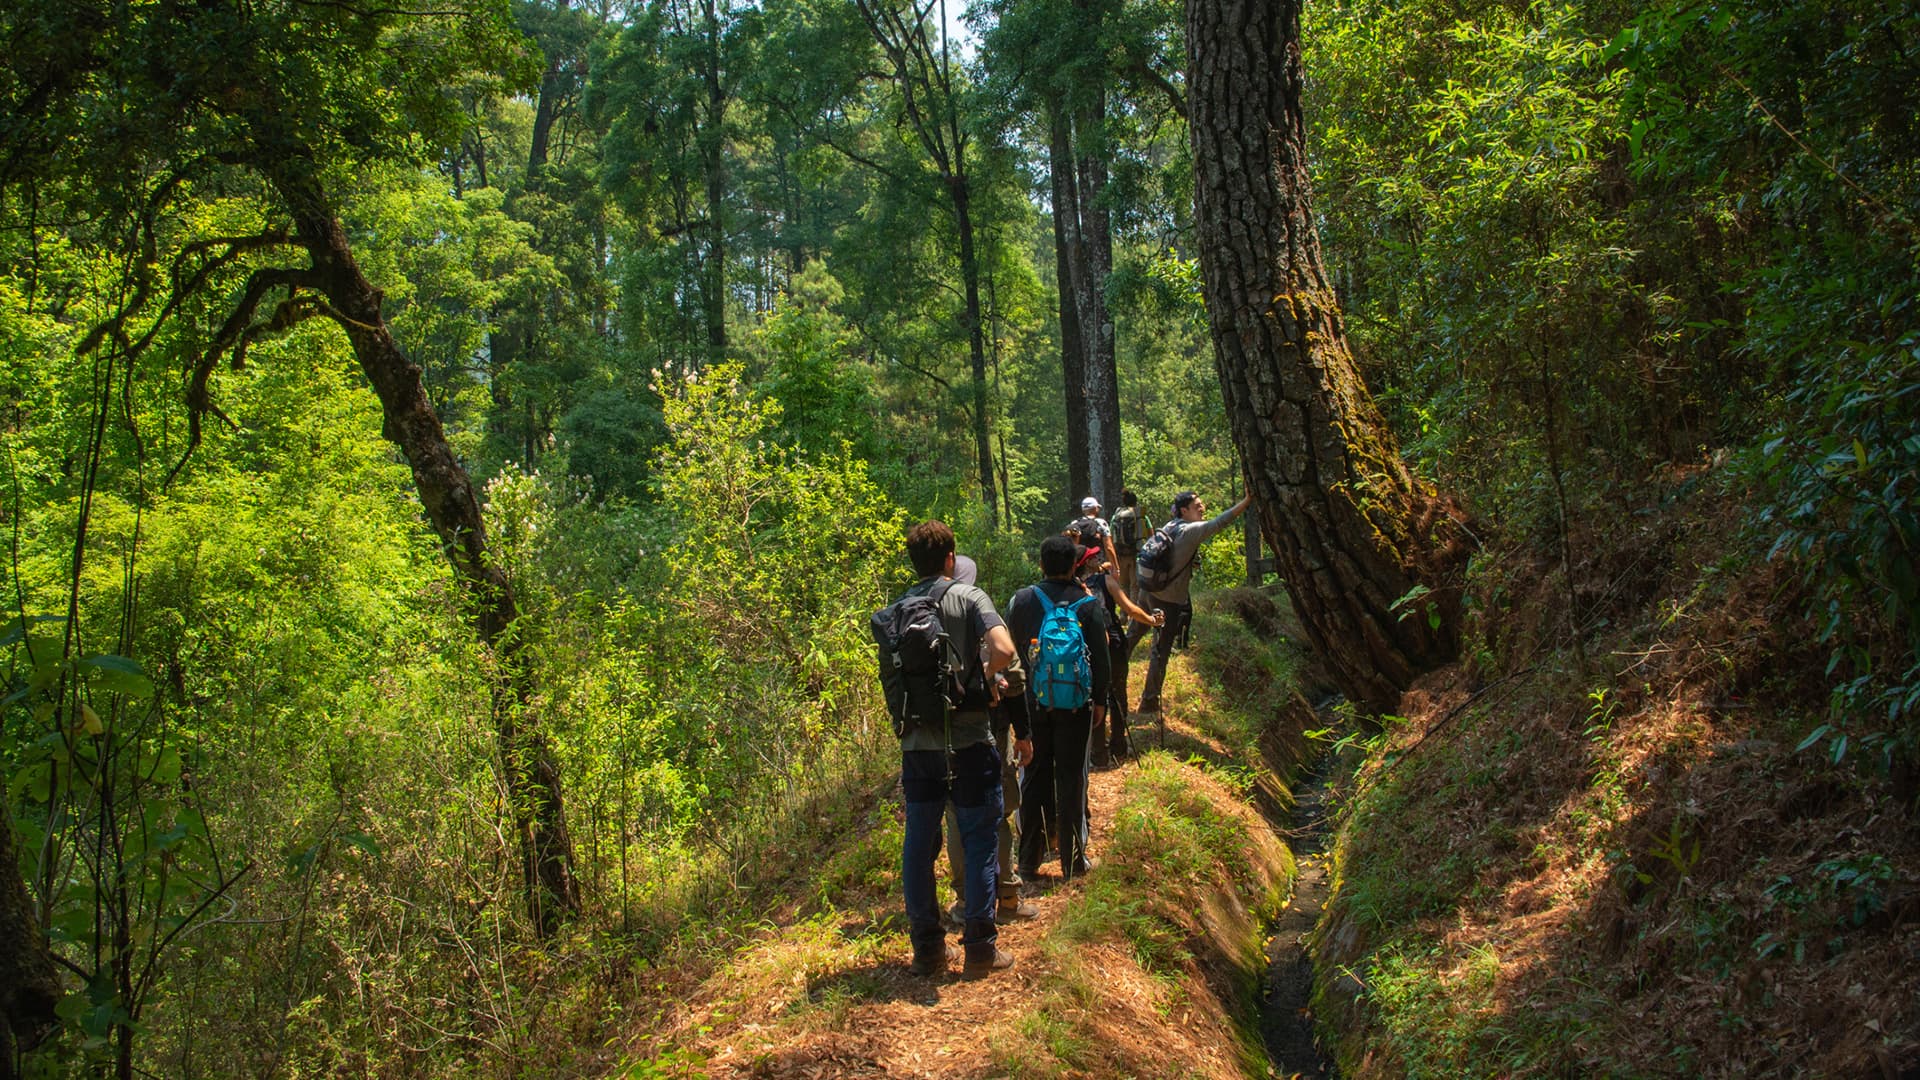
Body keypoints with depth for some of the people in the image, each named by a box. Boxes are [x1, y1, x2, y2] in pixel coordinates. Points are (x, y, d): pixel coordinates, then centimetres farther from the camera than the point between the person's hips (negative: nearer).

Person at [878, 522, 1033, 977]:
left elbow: (887, 673, 8)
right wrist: (983, 675, -1)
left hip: (917, 741, 4)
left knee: (919, 843, 11)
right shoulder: (968, 597, -6)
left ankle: (927, 947, 17)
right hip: (968, 739, -4)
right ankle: (980, 946, 10)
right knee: (979, 841, 6)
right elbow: (1003, 651, -19)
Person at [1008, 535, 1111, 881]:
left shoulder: (1022, 599, -4)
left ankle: (1029, 861, 16)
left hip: (1033, 700, 1)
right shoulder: (1087, 602, -7)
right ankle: (1073, 861, 13)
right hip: (1076, 703, -1)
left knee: (1034, 779, 10)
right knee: (1071, 780, 6)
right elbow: (1100, 656, -3)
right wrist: (1100, 700, 7)